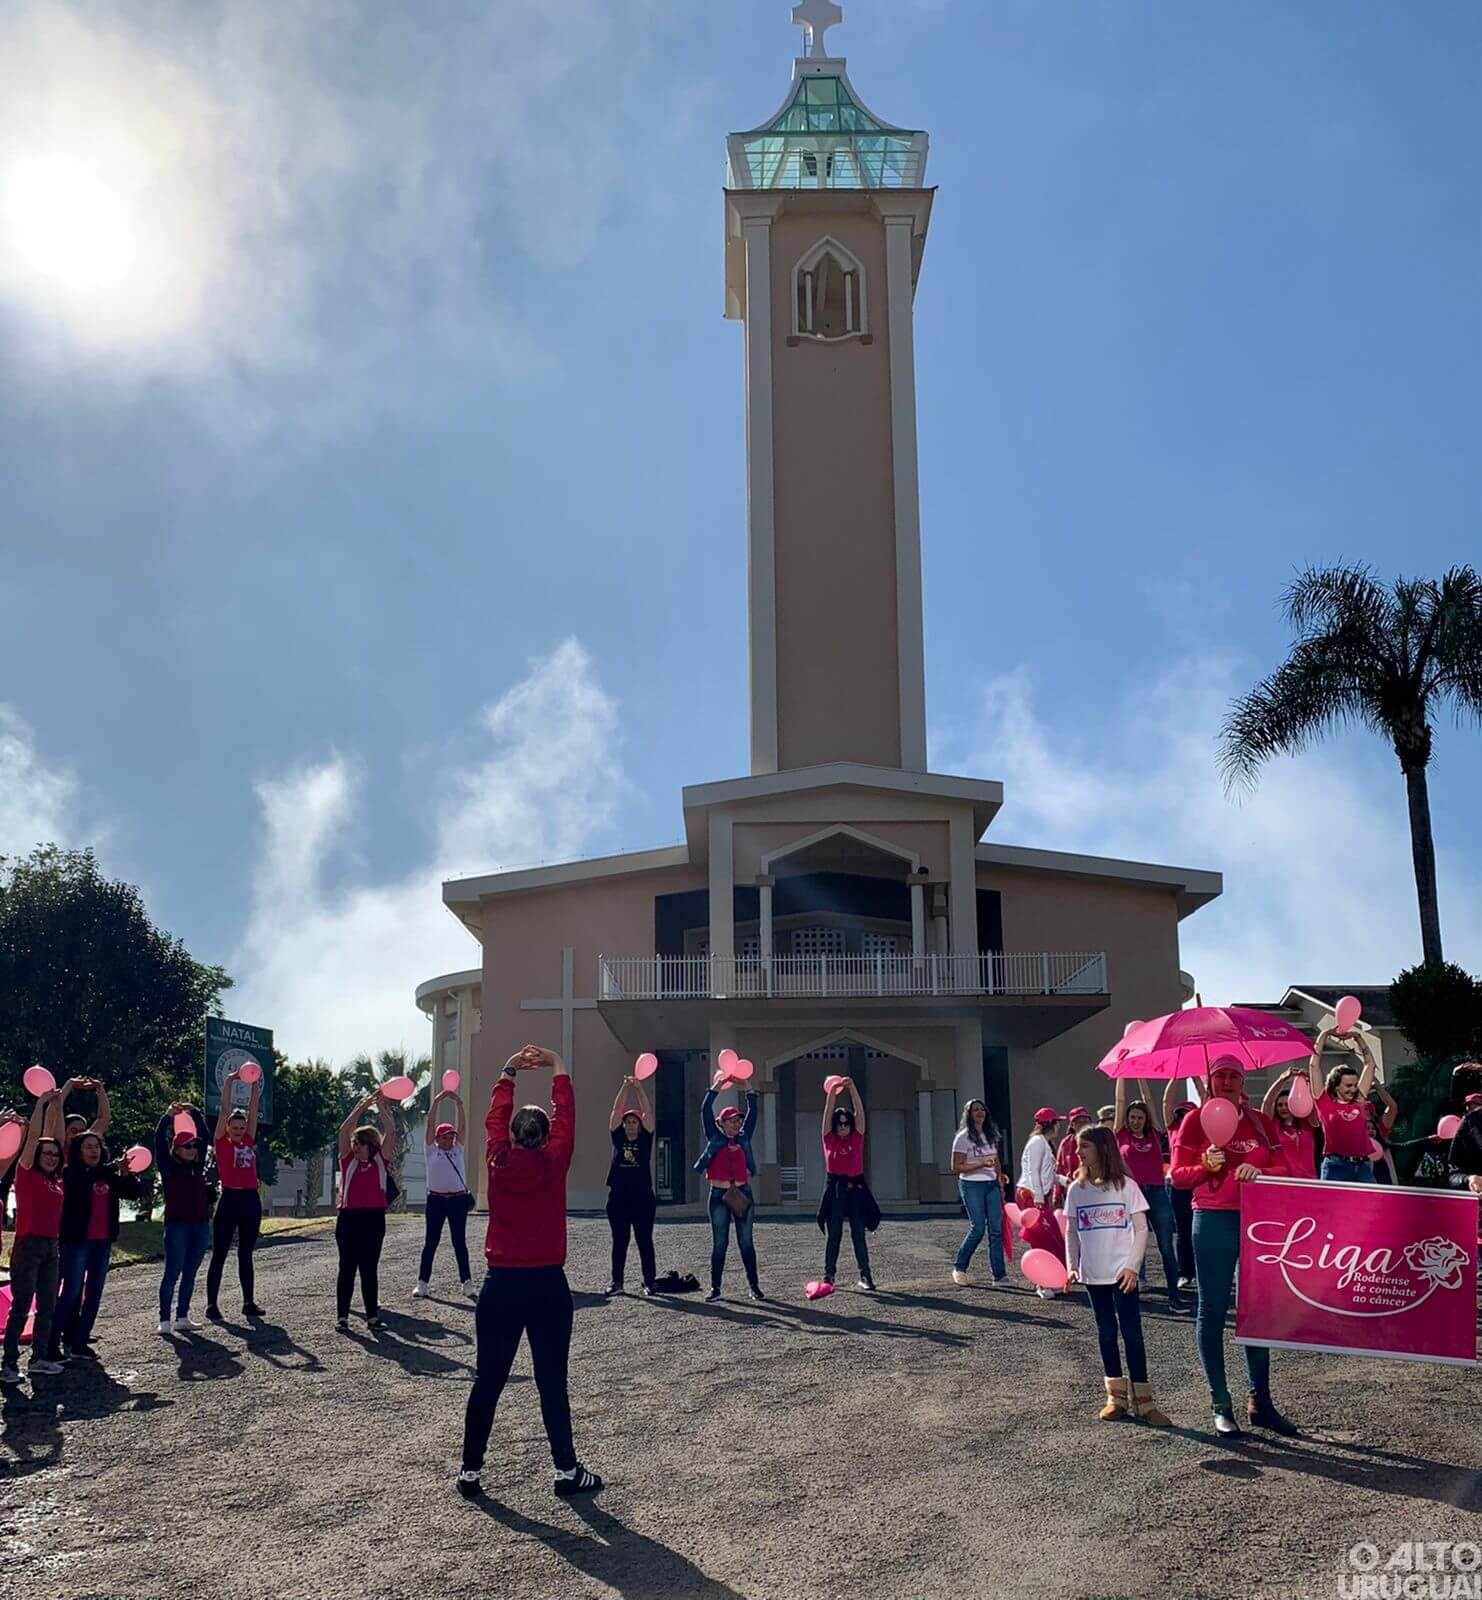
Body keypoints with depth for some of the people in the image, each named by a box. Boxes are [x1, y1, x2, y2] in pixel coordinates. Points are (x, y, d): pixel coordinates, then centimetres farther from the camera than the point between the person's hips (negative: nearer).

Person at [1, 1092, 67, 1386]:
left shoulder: (55, 1178, 11)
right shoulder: (27, 1172, -3)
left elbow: (55, 1136, 14)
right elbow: (33, 1136, -7)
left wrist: (58, 1106, 14)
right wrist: (41, 1103, -6)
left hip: (50, 1246, 7)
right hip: (28, 1245, -7)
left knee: (48, 1306, 8)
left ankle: (39, 1359, 15)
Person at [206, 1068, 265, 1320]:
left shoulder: (249, 1141, 12)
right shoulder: (221, 1143, 1)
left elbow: (253, 1109, 10)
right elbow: (225, 1109, -3)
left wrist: (255, 1085, 4)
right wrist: (230, 1082, -6)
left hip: (251, 1200, 5)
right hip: (230, 1199, -5)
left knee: (246, 1254, 12)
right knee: (219, 1255, 1)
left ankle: (249, 1302, 17)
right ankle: (212, 1305, 4)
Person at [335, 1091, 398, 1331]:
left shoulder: (381, 1161, 7)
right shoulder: (348, 1160, 7)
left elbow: (390, 1131, 0)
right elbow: (345, 1129, -1)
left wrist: (381, 1106, 2)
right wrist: (362, 1106, -1)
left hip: (374, 1219, 0)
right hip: (349, 1217, 0)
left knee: (370, 1268, 6)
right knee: (347, 1267, 3)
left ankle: (372, 1315, 11)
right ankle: (342, 1316, 8)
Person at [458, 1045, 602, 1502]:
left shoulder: (499, 1163, -1)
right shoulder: (554, 1163, -5)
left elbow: (495, 1118, 14)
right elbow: (566, 1117, 6)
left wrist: (509, 1071, 22)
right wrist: (557, 1067, 16)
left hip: (501, 1286, 2)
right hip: (548, 1285, -2)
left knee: (488, 1382, 9)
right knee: (552, 1383, 5)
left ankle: (470, 1472, 15)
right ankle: (567, 1471, 11)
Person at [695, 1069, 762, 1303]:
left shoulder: (744, 1138, 9)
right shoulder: (715, 1138, 4)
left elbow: (752, 1112, 8)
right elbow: (705, 1111, -3)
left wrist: (748, 1088, 3)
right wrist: (716, 1086, -4)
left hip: (742, 1194, 2)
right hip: (719, 1195, -2)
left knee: (746, 1242, 5)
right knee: (719, 1243, 3)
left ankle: (754, 1286, 8)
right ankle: (715, 1287, 8)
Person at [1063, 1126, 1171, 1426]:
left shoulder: (1126, 1185, -6)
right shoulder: (1076, 1189, 3)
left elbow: (1141, 1229, -5)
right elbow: (1071, 1232, 8)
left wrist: (1132, 1266, -12)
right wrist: (1072, 1266, -2)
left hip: (1123, 1273, -3)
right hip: (1093, 1275, 3)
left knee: (1132, 1332, -3)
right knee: (1106, 1332, 10)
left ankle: (1141, 1400, 4)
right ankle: (1116, 1396, 18)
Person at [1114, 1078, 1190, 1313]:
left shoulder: (1154, 1135, 10)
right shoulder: (1121, 1135, 5)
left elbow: (1147, 1100, 13)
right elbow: (1121, 1100, 7)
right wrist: (1121, 1072, 11)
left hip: (1157, 1193, 2)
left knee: (1166, 1247, 2)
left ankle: (1174, 1297, 6)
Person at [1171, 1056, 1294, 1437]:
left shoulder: (1259, 1122, 9)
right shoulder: (1195, 1121, 0)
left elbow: (1283, 1169, 7)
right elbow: (1178, 1176, -2)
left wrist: (1259, 1171, -13)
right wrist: (1207, 1165, -20)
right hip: (1213, 1222, -3)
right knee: (1213, 1310, 2)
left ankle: (1260, 1401, 16)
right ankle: (1221, 1404, 10)